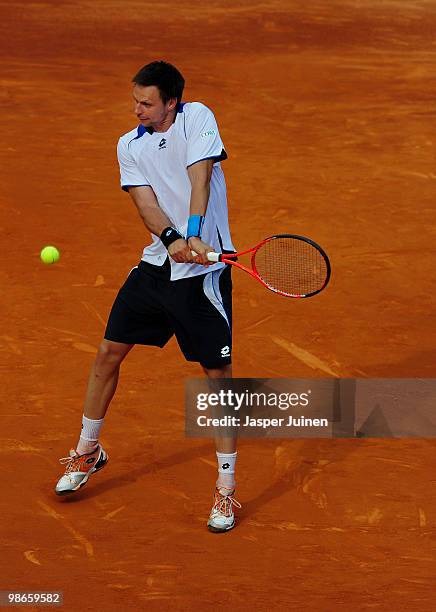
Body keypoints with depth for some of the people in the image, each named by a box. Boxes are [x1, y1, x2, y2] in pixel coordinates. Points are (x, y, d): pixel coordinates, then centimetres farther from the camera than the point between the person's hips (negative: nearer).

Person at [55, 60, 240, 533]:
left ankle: (226, 490, 6)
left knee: (217, 374, -4)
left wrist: (193, 235, -37)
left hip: (204, 270, -5)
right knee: (109, 352, 8)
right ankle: (87, 451, 31)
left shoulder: (197, 118, -9)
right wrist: (172, 240, -29)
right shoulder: (129, 145, 4)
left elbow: (200, 179, -22)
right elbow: (146, 203, -8)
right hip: (156, 264, 5)